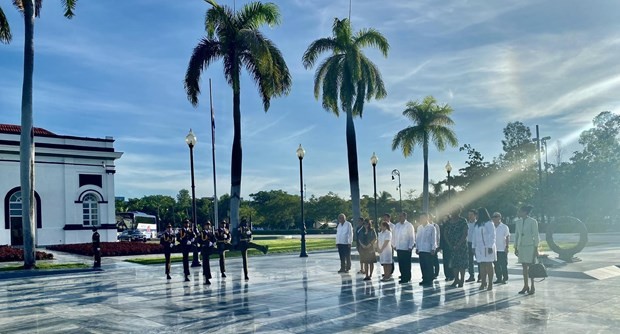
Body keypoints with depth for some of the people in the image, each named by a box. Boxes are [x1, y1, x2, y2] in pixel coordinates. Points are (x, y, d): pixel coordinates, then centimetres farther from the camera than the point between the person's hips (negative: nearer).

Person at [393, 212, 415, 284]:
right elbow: (394, 236, 15)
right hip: (399, 248, 5)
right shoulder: (396, 225, 11)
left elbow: (412, 237, -6)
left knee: (406, 264, 1)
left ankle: (407, 278, 10)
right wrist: (394, 245, 10)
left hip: (406, 248, -5)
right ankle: (403, 277, 14)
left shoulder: (409, 225, -5)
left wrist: (410, 247, -11)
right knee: (401, 264, 6)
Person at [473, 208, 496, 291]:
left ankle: (490, 283, 1)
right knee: (482, 266, 3)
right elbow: (475, 236, 16)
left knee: (488, 265, -3)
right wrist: (474, 246, 11)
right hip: (479, 248, 6)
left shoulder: (489, 223, -6)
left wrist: (490, 246, -16)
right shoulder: (477, 224, 15)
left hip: (487, 247, -6)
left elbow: (492, 236, -10)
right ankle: (483, 283, 6)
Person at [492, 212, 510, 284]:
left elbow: (507, 237, -3)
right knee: (496, 265, 7)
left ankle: (505, 278, 7)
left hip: (502, 249, -4)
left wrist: (507, 247, -10)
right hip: (494, 249, 5)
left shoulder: (504, 227, -2)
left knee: (504, 265, -1)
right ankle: (499, 278, 15)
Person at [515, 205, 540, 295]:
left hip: (530, 246, -5)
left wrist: (536, 248, -10)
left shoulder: (533, 222, -7)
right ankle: (525, 286, 13)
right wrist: (516, 248, 11)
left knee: (531, 267, -2)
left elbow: (535, 235, -7)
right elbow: (516, 235, 13)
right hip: (521, 246, 5)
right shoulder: (518, 222, 8)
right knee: (524, 267, 7)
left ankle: (532, 287, 6)